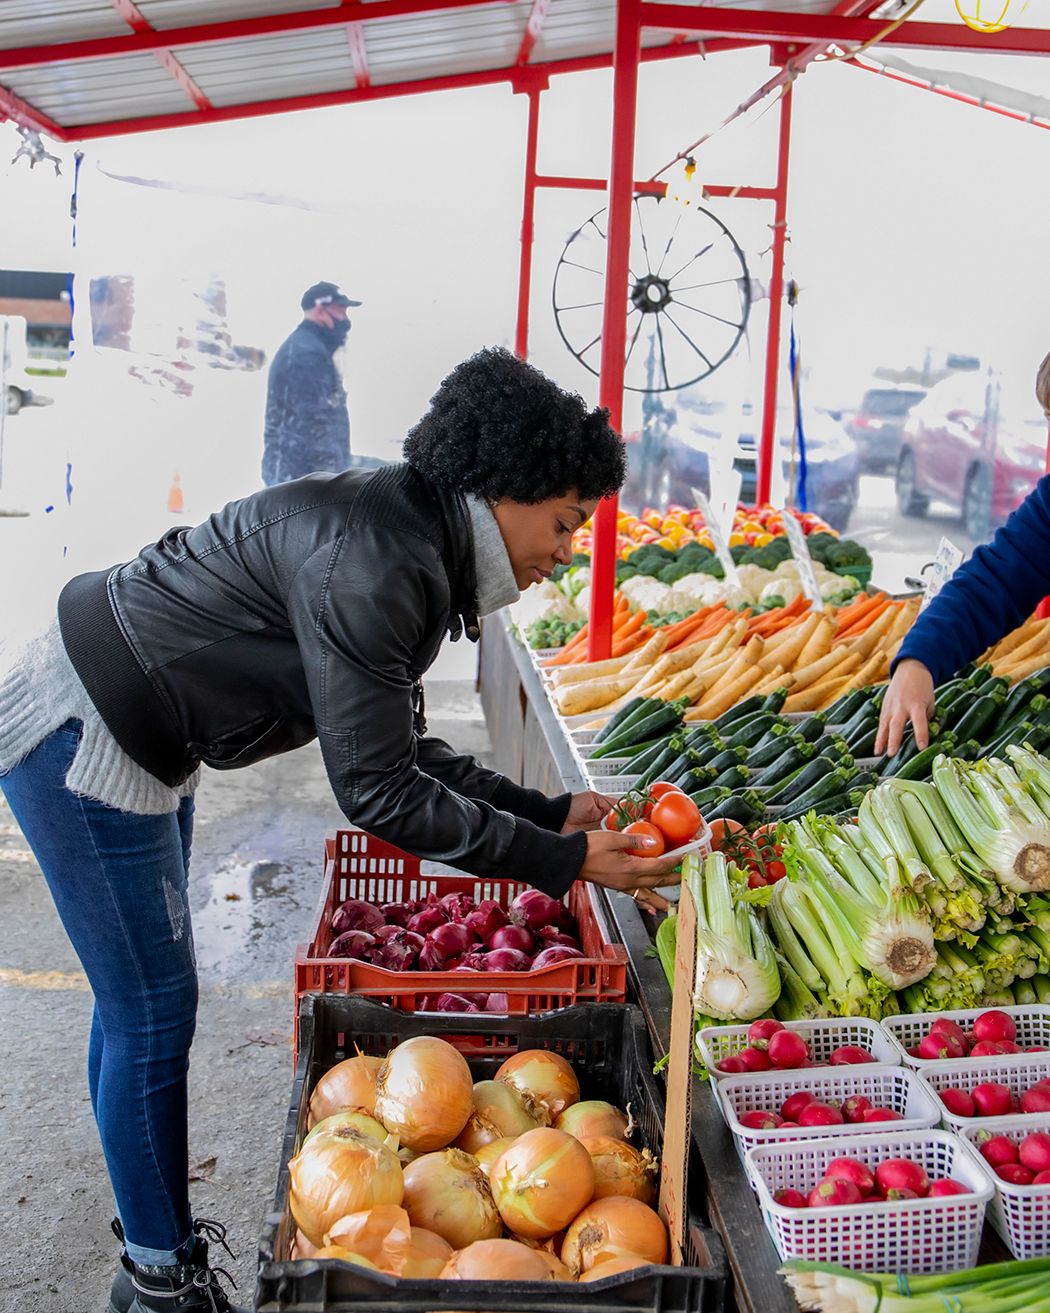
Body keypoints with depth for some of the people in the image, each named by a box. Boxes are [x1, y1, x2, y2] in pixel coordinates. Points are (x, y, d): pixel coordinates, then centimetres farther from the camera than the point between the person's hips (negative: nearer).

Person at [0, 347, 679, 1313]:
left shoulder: (413, 545, 2)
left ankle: (153, 1230, 37)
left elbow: (400, 746, 6)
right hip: (83, 743, -10)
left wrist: (548, 813, 1)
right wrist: (560, 861, -21)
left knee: (141, 996, 20)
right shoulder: (374, 564, -29)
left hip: (138, 743, 10)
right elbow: (377, 791, -27)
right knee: (153, 1008, 1)